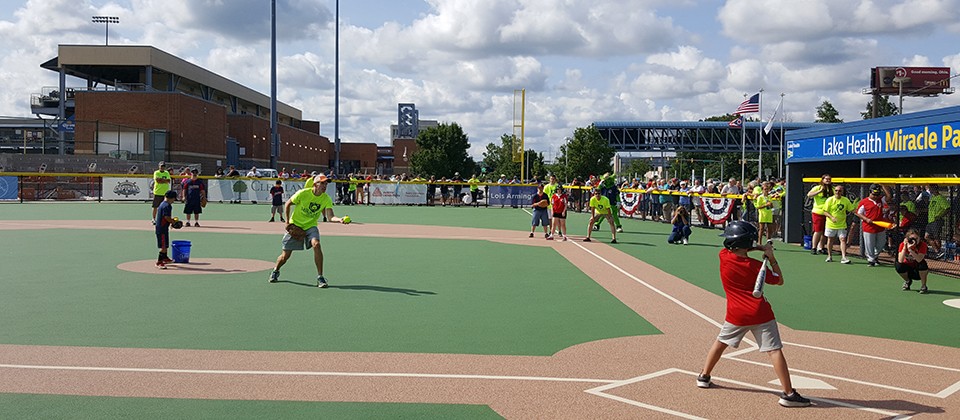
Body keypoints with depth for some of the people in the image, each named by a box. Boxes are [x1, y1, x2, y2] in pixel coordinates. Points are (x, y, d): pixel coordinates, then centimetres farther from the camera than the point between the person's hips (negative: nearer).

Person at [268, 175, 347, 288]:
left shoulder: (326, 199, -14)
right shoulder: (303, 193, -18)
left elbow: (330, 217, -23)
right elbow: (287, 204, -4)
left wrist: (339, 220, -44)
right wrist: (288, 221, -7)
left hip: (311, 226, 1)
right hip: (295, 225, -1)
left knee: (316, 244, -29)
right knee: (285, 255, 3)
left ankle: (320, 277, -20)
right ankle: (275, 271, 37)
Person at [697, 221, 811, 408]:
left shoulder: (724, 256, -4)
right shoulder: (756, 266, -7)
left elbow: (736, 250, 19)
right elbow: (779, 280, 6)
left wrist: (756, 248, 6)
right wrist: (771, 258, 6)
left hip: (736, 315, 3)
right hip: (760, 314, -3)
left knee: (720, 342, 22)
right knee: (774, 350, -4)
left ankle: (704, 377, 30)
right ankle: (788, 393, -7)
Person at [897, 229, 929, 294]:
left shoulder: (922, 245, -20)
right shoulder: (903, 244, -16)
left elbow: (919, 260, -35)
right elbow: (900, 261, -29)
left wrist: (910, 249, -43)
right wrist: (905, 247, -34)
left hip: (919, 271, -2)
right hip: (908, 269, 2)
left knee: (922, 263, -33)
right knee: (898, 265, -28)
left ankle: (923, 286, -11)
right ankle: (908, 281, 6)